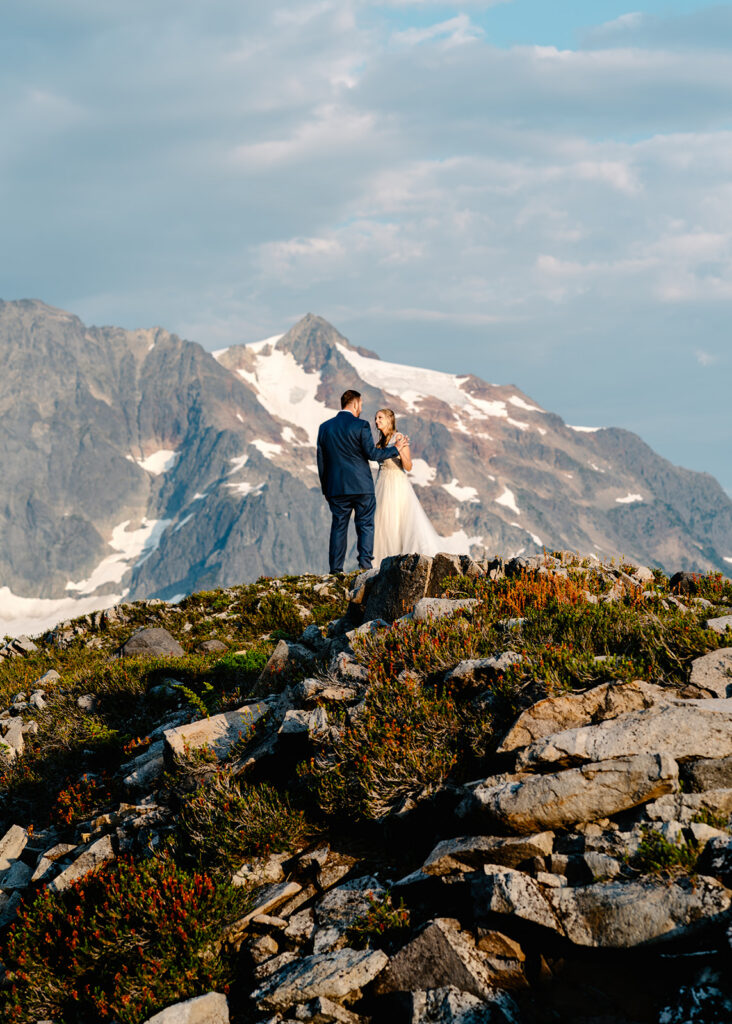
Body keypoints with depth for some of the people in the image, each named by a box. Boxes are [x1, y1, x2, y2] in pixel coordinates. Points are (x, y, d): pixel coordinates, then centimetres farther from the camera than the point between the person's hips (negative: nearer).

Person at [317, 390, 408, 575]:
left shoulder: (325, 427, 7)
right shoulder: (361, 425, -7)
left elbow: (321, 461, 10)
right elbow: (372, 453, -10)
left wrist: (325, 487, 17)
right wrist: (395, 449, 4)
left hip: (336, 488, 3)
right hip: (362, 486, -3)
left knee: (338, 527, 7)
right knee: (365, 525, 4)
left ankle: (336, 569, 4)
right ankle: (365, 564, -4)